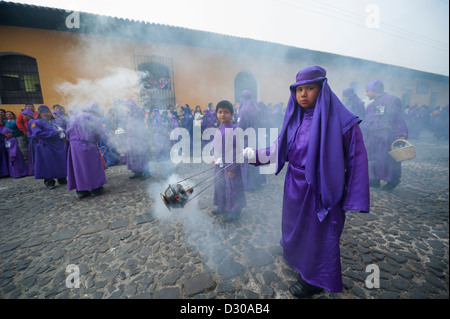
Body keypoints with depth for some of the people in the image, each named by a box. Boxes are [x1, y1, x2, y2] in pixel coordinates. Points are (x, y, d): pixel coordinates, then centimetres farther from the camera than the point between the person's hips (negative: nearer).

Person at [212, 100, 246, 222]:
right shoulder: (219, 129, 7)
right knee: (220, 186, 19)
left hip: (230, 165, -8)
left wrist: (231, 168, -19)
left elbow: (236, 150, -20)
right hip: (219, 165, 8)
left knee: (231, 187, 5)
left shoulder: (232, 130, -18)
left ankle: (234, 211, 25)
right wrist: (215, 159, 17)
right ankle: (222, 207, 39)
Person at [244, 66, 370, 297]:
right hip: (295, 188, 6)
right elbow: (279, 150, 3)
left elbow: (356, 160, -14)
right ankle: (298, 258, 56)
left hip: (320, 190, -6)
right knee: (295, 224, 25)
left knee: (317, 232, 13)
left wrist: (353, 201, -14)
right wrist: (251, 154, -4)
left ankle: (315, 279, 41)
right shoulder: (295, 119, 0)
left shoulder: (340, 121, -16)